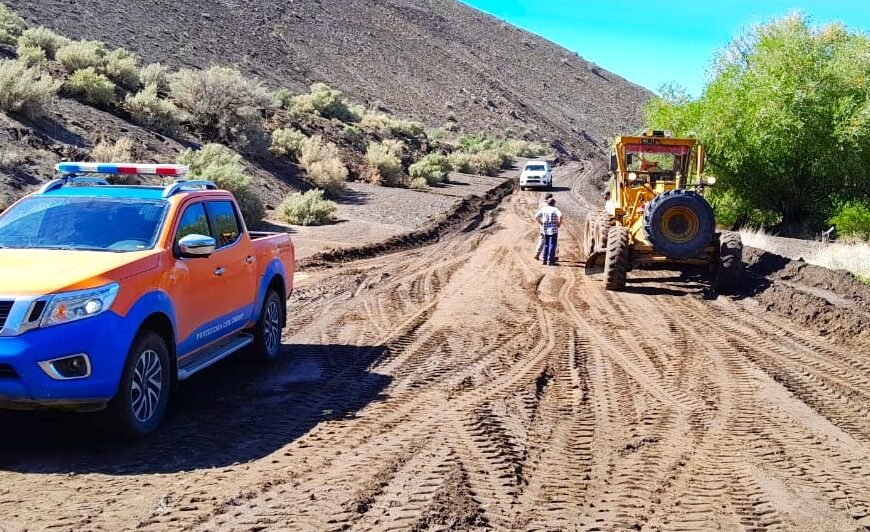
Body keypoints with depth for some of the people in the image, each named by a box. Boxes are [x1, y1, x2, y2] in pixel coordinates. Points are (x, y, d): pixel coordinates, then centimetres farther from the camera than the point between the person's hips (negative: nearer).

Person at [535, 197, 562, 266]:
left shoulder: (543, 209, 6)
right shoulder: (554, 209, -8)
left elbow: (536, 217, 4)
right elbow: (560, 215, -24)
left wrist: (541, 223, 9)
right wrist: (559, 223, -11)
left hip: (545, 229, 5)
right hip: (553, 229, -5)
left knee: (546, 245, 14)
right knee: (552, 245, -1)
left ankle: (545, 260, 13)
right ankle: (550, 260, -3)